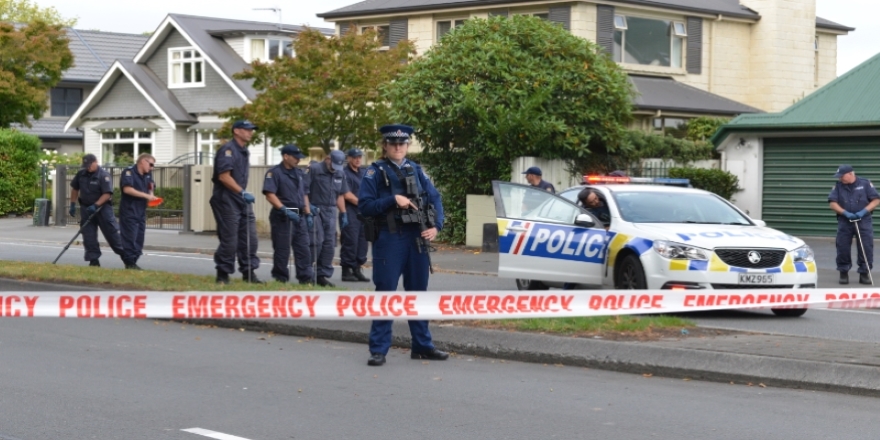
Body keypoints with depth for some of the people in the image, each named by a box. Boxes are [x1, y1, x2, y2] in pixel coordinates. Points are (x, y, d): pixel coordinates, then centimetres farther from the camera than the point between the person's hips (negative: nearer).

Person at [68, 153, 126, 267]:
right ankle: (93, 260, 6)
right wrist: (73, 204, 14)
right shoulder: (81, 174, 3)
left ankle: (125, 255, 5)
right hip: (86, 208, 5)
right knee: (88, 236, 1)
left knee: (111, 232, -5)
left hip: (103, 208, -5)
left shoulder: (104, 175, -15)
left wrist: (96, 205, -28)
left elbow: (107, 194, -20)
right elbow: (75, 188, 16)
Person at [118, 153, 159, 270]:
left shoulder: (148, 175, 14)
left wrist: (152, 196, -4)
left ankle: (133, 262, 14)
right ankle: (129, 263, -2)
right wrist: (146, 196, -22)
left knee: (139, 238, 8)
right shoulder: (129, 172, -11)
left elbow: (150, 189, 21)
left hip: (141, 212, 8)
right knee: (130, 238, -7)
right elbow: (127, 189, -23)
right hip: (129, 211, -8)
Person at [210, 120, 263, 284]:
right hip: (227, 199, -9)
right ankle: (223, 274, 6)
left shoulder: (244, 152, 17)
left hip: (242, 200, 9)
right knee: (229, 239, -5)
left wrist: (244, 194, 17)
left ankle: (248, 273, 10)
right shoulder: (227, 150, -12)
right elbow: (224, 176, -21)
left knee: (249, 238, 4)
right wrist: (242, 192, -23)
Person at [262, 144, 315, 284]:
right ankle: (281, 279, 4)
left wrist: (308, 213, 12)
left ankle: (306, 278, 7)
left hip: (299, 216, 7)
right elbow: (270, 194, -16)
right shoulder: (274, 172, -7)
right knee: (282, 249, -2)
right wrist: (285, 210, -23)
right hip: (282, 217, -7)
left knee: (303, 248, 5)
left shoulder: (299, 173, 17)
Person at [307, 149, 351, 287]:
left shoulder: (340, 175, 15)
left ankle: (323, 275, 8)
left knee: (329, 244, 2)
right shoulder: (314, 169, -6)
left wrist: (343, 213, 16)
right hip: (315, 210, -6)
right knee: (317, 241, -12)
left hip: (330, 211, 6)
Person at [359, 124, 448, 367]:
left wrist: (436, 226, -7)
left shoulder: (416, 170, 12)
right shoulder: (375, 172, 0)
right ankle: (378, 349, 3)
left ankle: (422, 346, 20)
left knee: (418, 292, 11)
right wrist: (393, 199, -18)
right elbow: (364, 205, -8)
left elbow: (435, 199, 9)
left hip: (416, 238, 4)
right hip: (389, 239, -4)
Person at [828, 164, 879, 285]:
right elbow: (832, 203, -1)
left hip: (863, 221, -2)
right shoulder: (838, 186, 5)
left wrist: (864, 211, -14)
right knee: (843, 248, 2)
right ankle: (843, 273, 15)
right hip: (844, 222, 2)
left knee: (866, 248, -5)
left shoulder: (865, 184, 0)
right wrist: (845, 213, -16)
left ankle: (864, 274, 4)